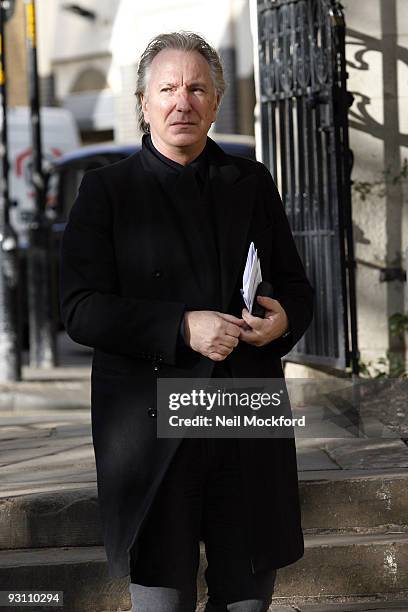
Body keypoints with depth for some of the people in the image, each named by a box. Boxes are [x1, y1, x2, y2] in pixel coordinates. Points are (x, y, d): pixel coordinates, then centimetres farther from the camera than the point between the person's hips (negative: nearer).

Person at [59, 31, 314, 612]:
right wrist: (182, 328, -18)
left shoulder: (253, 183, 13)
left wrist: (284, 319, -7)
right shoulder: (106, 190, 3)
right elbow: (81, 309, -6)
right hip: (151, 427, -3)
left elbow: (296, 286, 18)